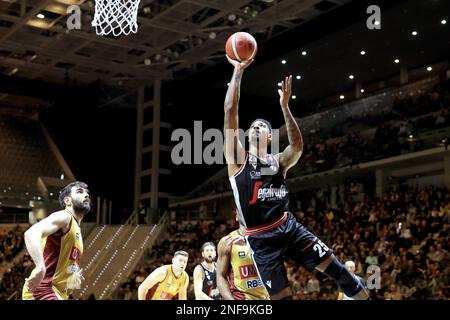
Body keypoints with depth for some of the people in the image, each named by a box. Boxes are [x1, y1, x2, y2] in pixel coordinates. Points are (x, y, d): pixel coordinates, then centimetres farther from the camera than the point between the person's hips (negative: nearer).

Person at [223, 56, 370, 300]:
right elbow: (230, 111, -8)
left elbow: (297, 146, -12)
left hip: (288, 227, 3)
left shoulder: (278, 161, 10)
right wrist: (238, 71, -10)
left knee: (335, 267, -4)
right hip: (261, 239, -3)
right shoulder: (237, 158, 1)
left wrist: (284, 106, -18)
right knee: (281, 296, 0)